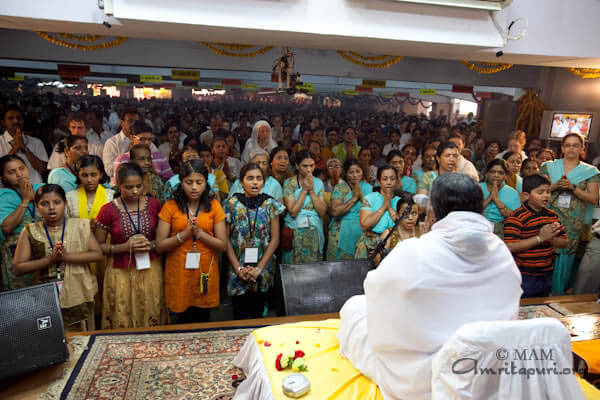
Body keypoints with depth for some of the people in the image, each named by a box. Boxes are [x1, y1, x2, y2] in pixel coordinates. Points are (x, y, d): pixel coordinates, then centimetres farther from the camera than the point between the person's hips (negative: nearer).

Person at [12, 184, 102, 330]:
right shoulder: (30, 232, 2)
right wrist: (50, 259, -16)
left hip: (78, 296, 0)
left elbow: (98, 254, -6)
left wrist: (66, 256, -18)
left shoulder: (80, 226, 2)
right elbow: (17, 268, -2)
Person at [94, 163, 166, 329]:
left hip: (150, 270, 2)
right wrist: (126, 247, -14)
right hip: (121, 273, -1)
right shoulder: (108, 210, -6)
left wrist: (151, 245, -9)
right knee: (122, 323, 4)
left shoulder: (154, 205, 0)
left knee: (152, 320, 7)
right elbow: (97, 246, 0)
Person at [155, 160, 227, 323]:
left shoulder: (214, 206, 1)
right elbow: (160, 245, -4)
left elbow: (223, 245, -2)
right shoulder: (170, 207, -1)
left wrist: (199, 232, -15)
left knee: (203, 321, 12)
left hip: (205, 274, 1)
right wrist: (184, 234, -16)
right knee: (180, 324, 9)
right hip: (178, 275, -1)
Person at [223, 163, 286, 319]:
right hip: (238, 269, -1)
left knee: (258, 313, 11)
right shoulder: (232, 203, -3)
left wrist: (259, 268, -9)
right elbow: (225, 239, -2)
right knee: (240, 315, 3)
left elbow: (275, 239, -2)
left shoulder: (270, 204, -1)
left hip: (263, 269, 1)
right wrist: (238, 268, -9)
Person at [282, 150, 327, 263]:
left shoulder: (318, 182, 5)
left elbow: (323, 212, -4)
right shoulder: (289, 183, -5)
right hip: (295, 234, -3)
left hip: (314, 233, 3)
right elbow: (293, 212, -16)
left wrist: (311, 190, -10)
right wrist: (304, 189, -13)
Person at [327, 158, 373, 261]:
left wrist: (361, 195, -13)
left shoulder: (368, 188, 7)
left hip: (362, 234, 3)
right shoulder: (340, 188, -3)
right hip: (342, 235, -2)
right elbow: (334, 211, -17)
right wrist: (354, 198, -13)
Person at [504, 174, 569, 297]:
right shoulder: (516, 217, -17)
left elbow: (564, 243, 7)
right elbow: (510, 247, -24)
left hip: (546, 276, 7)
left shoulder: (552, 215, 6)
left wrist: (551, 238, -16)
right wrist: (540, 238, -23)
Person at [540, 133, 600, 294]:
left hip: (573, 225, 0)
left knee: (565, 256, 3)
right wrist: (555, 186, -13)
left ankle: (557, 292, 18)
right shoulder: (548, 167, 8)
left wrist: (572, 187, -12)